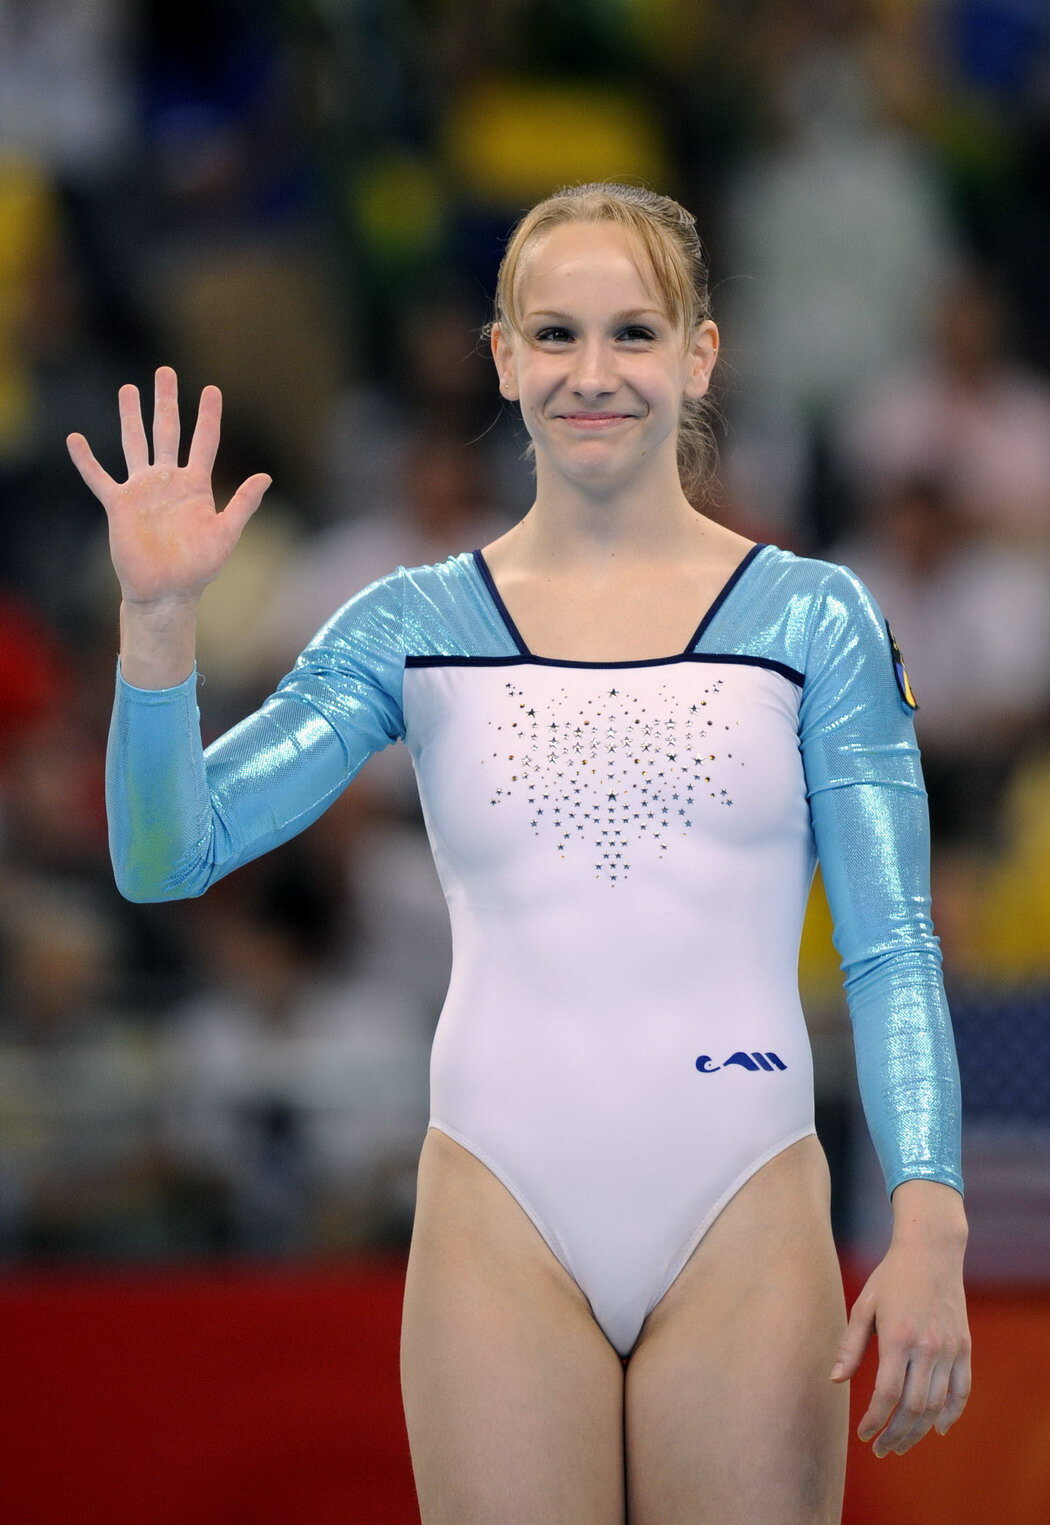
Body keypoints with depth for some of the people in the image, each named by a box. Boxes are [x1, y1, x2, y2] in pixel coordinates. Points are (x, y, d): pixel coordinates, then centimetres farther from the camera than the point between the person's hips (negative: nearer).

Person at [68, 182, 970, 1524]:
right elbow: (164, 857, 1)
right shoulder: (416, 629, 6)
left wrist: (927, 1226, -12)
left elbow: (891, 952, 0)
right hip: (503, 1219, 1)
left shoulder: (813, 621, 4)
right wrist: (157, 616, -14)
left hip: (743, 1217, 0)